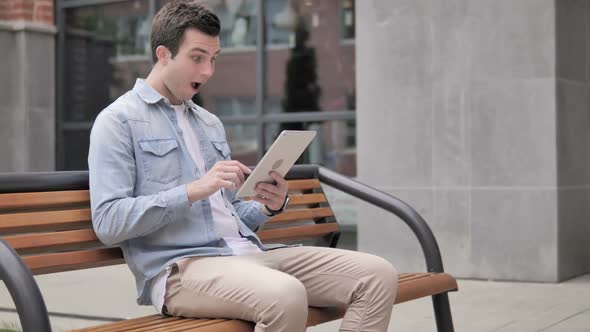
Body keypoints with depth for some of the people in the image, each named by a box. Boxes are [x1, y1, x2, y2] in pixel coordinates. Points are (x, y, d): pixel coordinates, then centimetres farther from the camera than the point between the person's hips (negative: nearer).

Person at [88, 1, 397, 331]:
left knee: (378, 275, -11)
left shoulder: (211, 124, 24)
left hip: (249, 252, 7)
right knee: (285, 297, -38)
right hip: (179, 266, -7)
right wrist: (193, 190, -17)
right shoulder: (118, 120, 2)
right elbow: (108, 221, -10)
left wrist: (268, 207, 4)